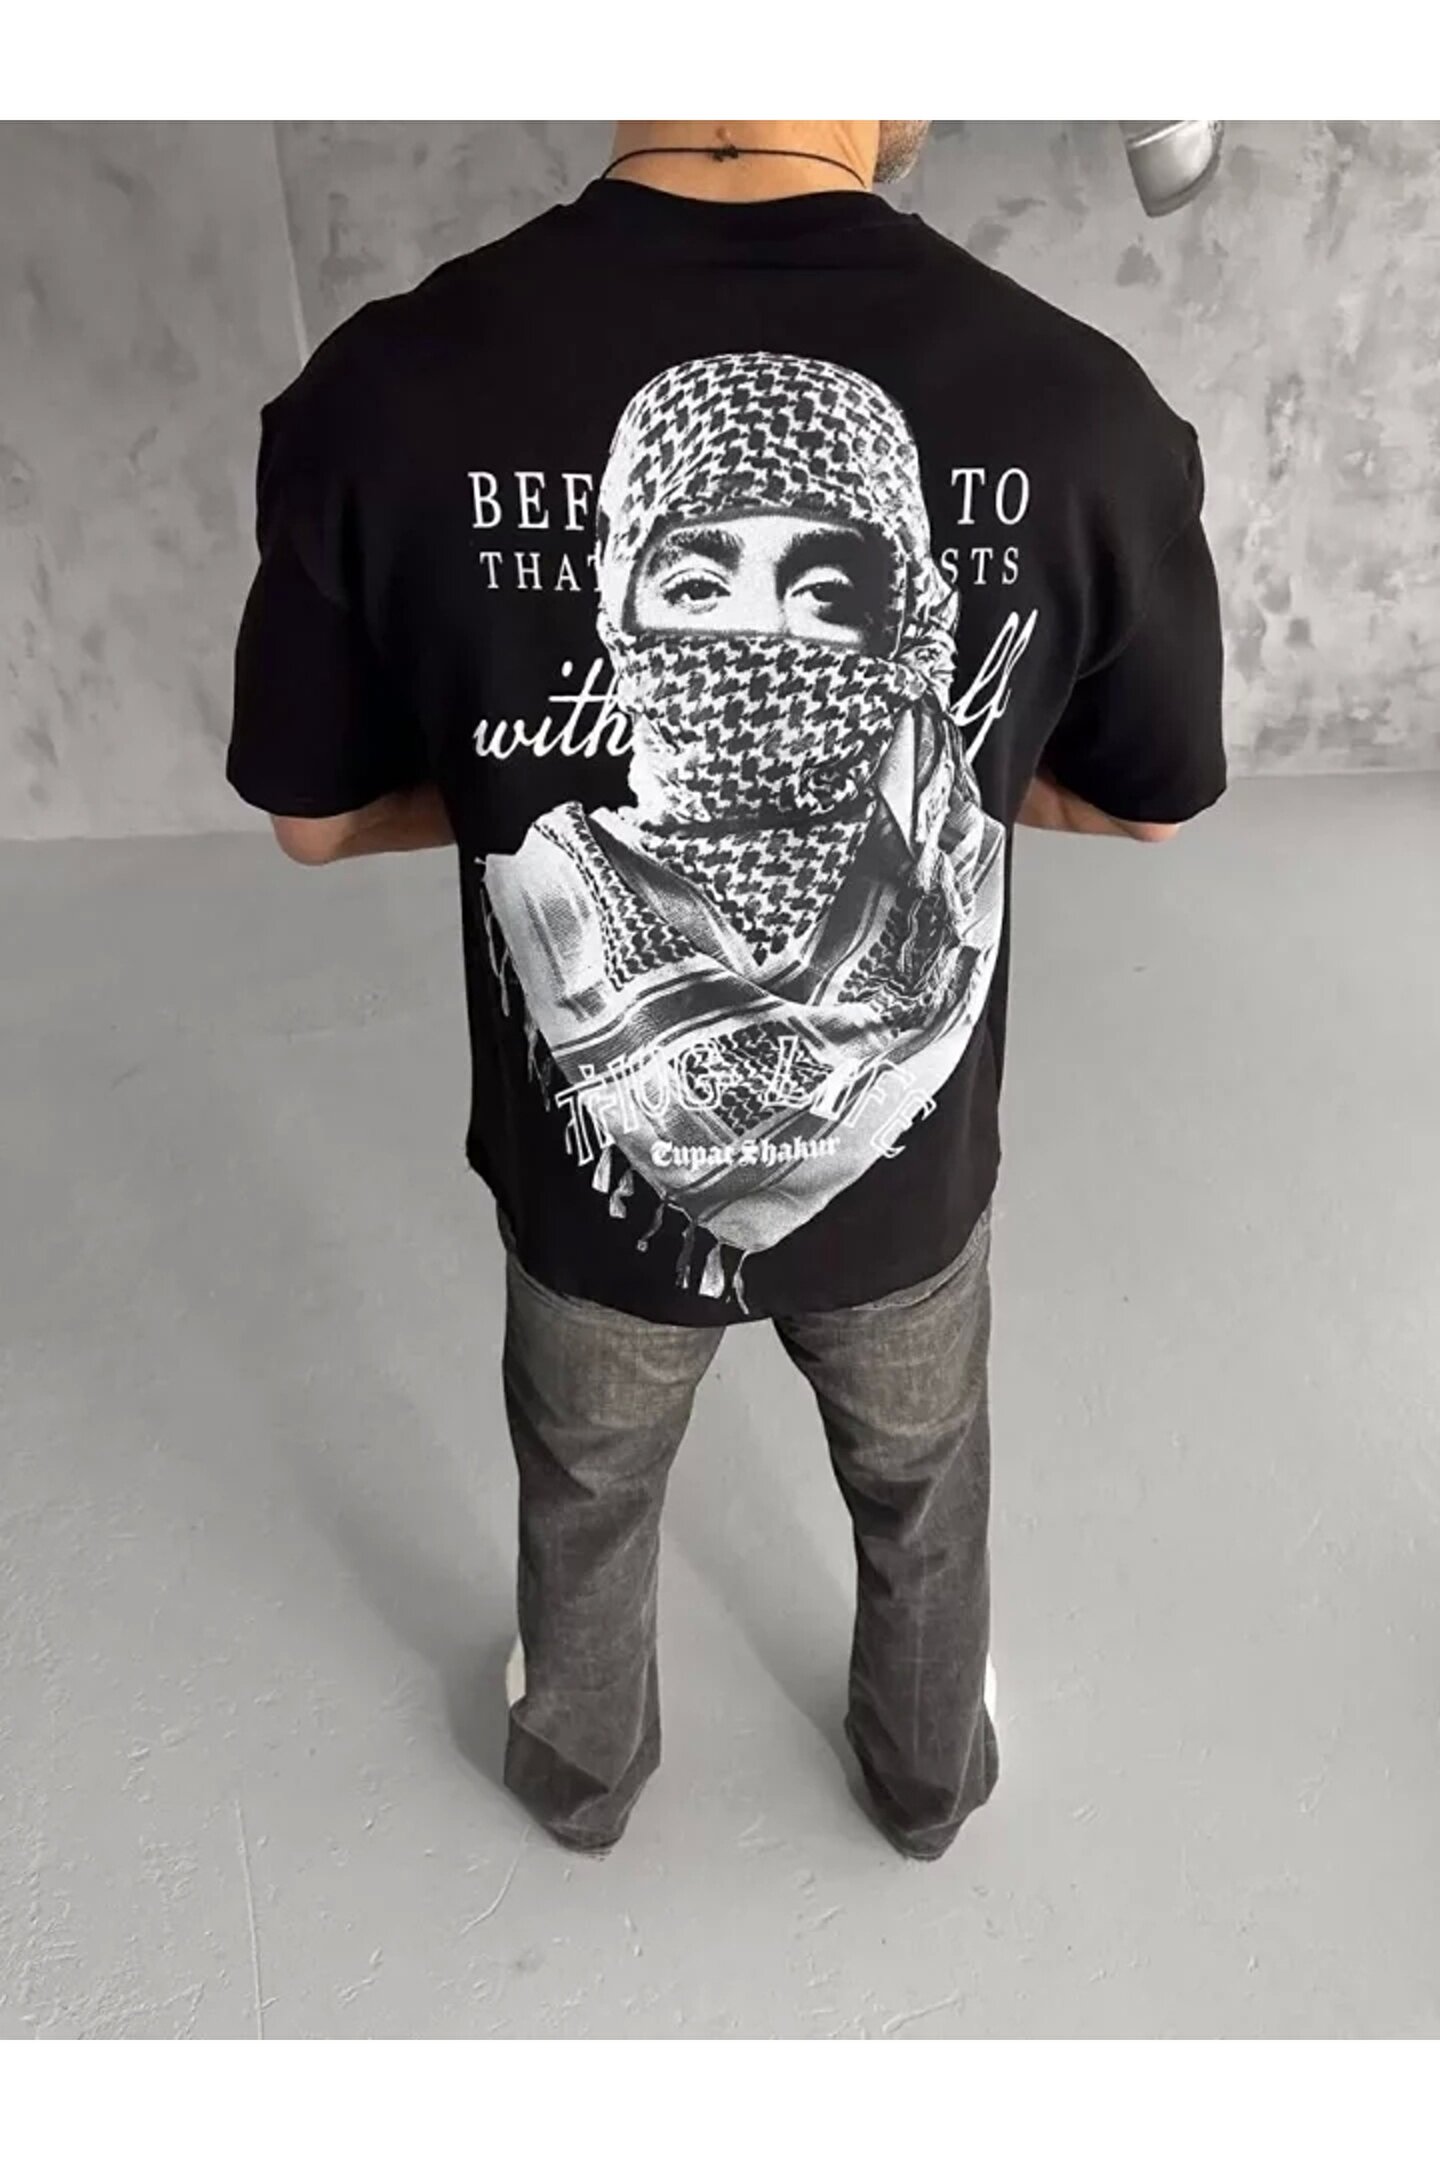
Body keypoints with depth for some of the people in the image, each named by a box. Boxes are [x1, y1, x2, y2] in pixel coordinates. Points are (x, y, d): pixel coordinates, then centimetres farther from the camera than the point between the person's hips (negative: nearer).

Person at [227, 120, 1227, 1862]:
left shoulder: (388, 395, -23)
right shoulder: (1083, 411, -22)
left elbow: (315, 815, -7)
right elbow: (1146, 803, -4)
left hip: (591, 1191, 1)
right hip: (908, 1183, 1)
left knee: (586, 1505, 31)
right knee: (922, 1503, 31)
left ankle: (583, 1775, 61)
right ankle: (929, 1779, 60)